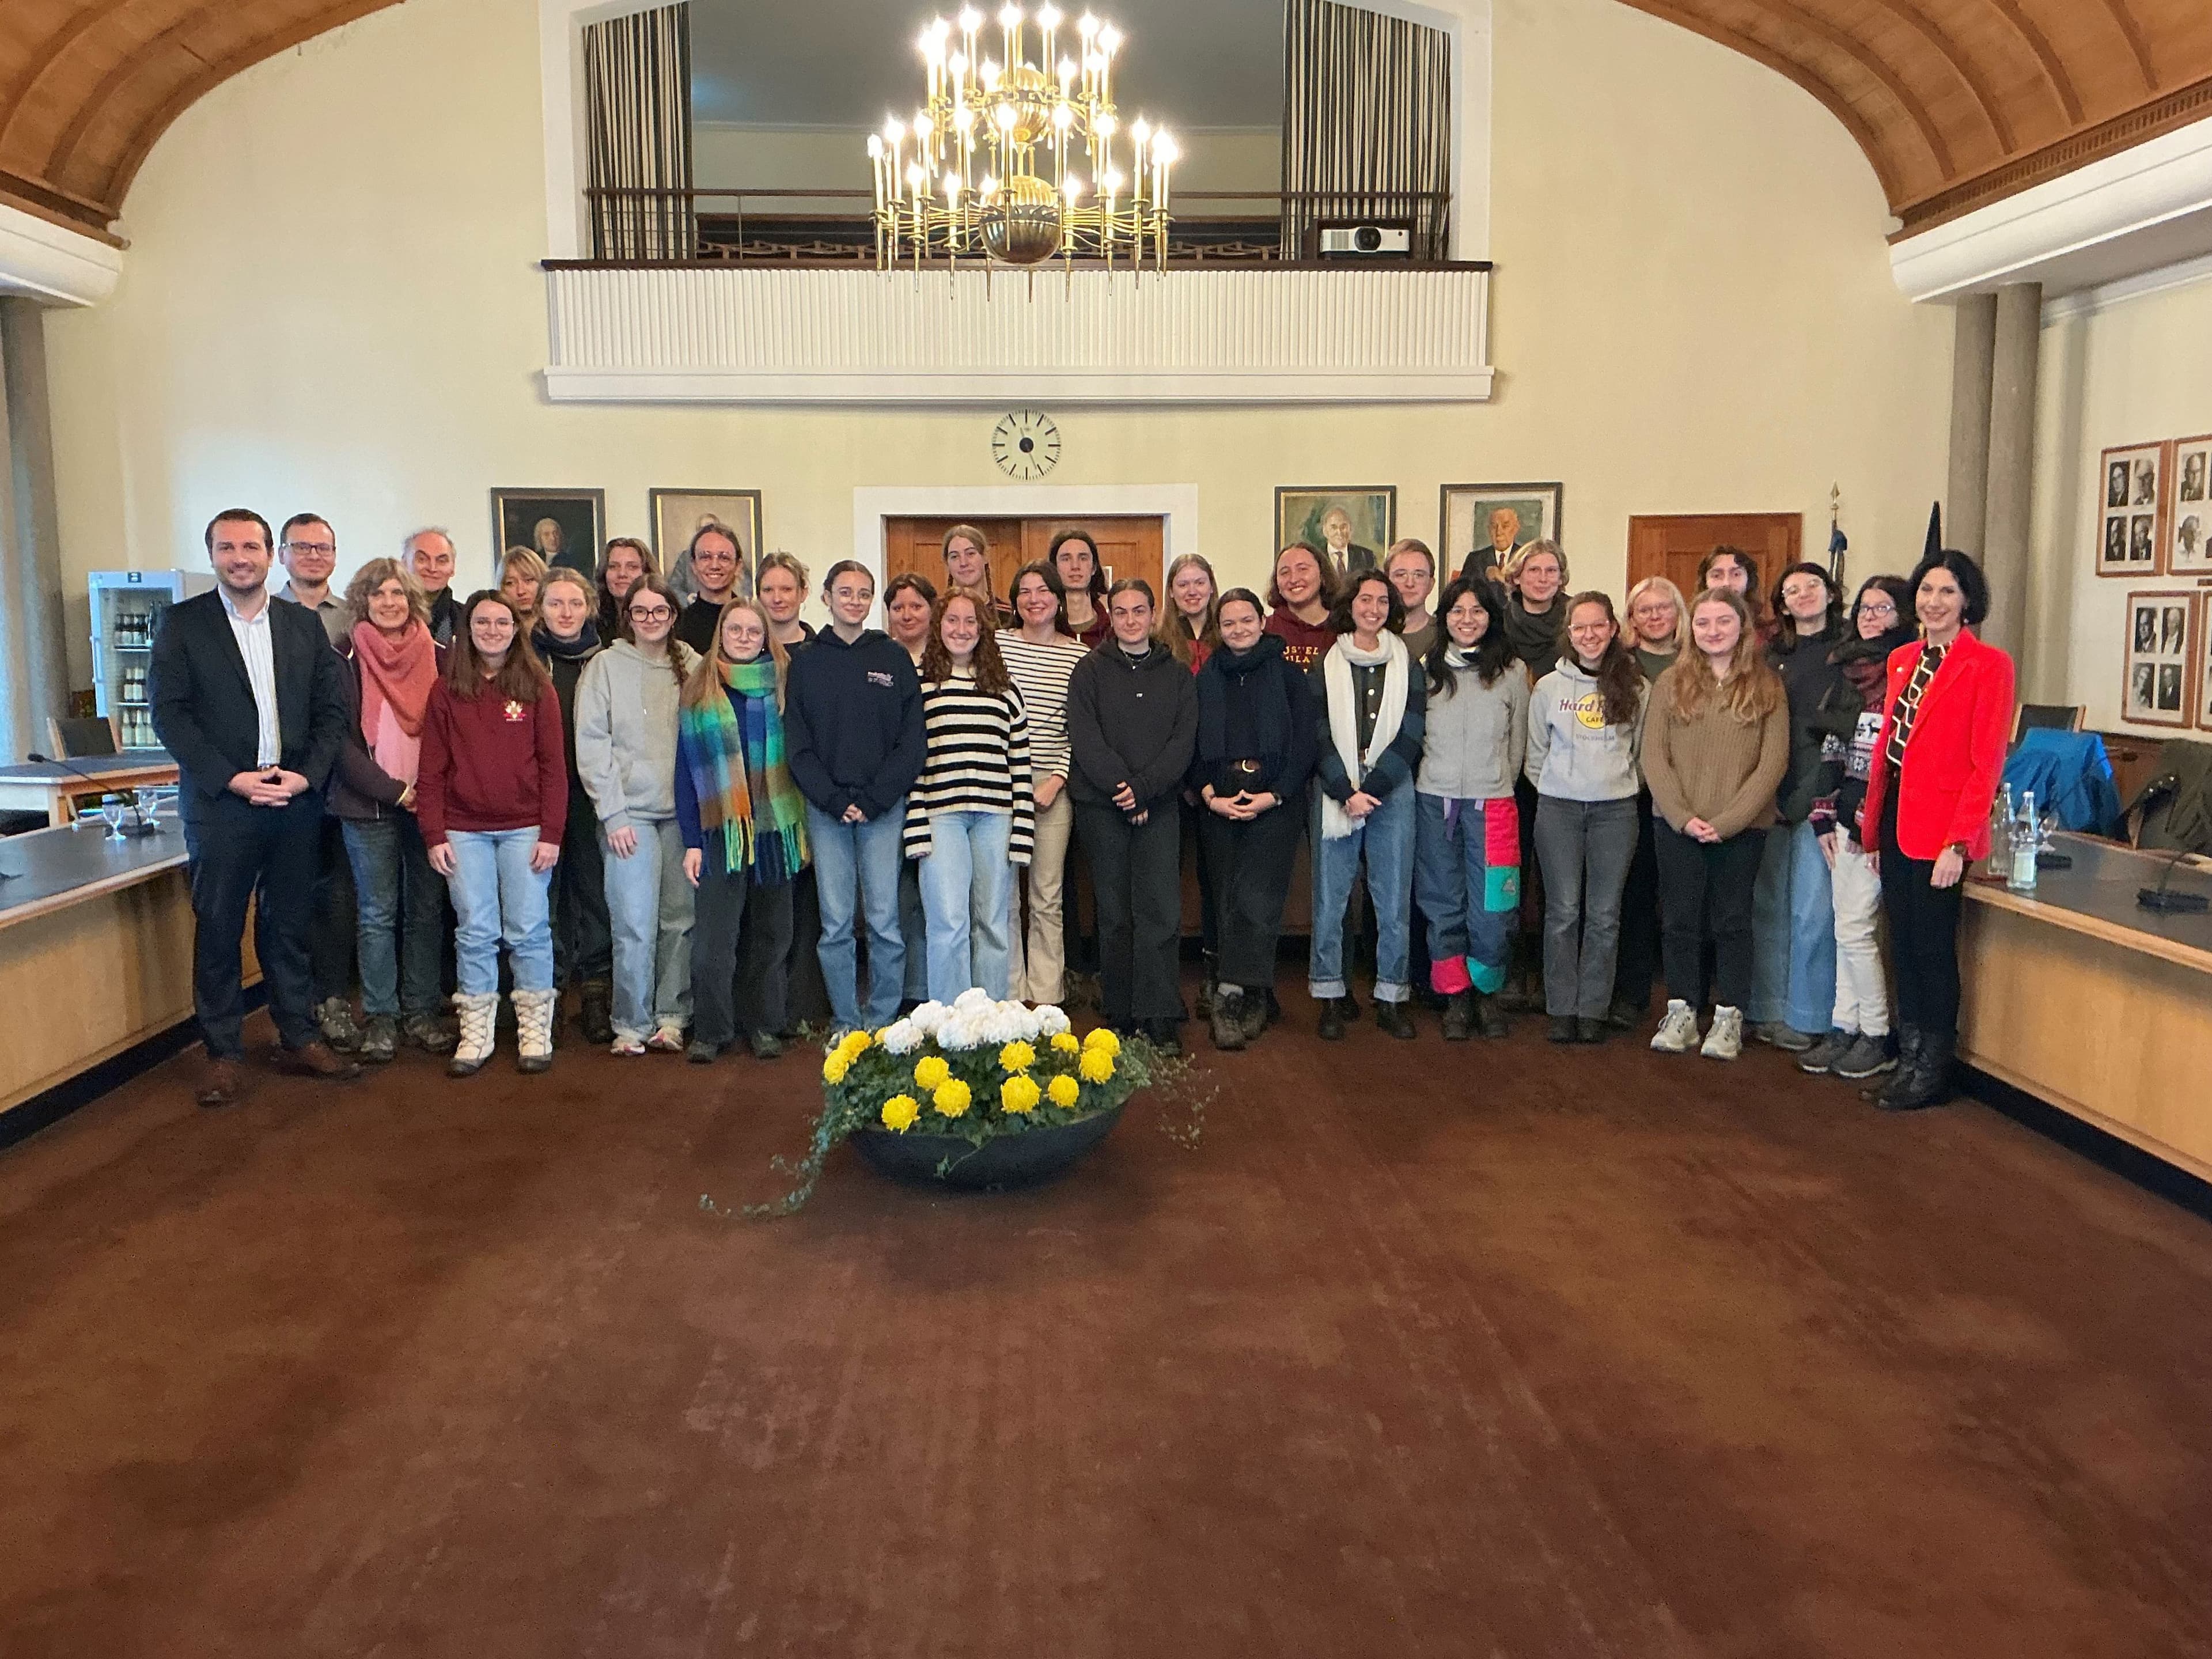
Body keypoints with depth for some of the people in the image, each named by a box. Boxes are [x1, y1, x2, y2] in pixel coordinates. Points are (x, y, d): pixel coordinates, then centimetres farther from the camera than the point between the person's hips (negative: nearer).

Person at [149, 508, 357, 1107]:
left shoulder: (305, 625, 9)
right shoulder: (182, 622, 1)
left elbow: (332, 710, 7)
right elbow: (168, 712, -5)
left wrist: (307, 775, -8)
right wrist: (231, 778, -13)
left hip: (296, 802, 3)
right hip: (220, 804, -2)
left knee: (289, 925, 11)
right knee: (218, 929, 3)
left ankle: (299, 1039, 20)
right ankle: (223, 1053, 13)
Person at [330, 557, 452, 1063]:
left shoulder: (437, 657, 7)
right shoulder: (345, 660, -1)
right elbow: (339, 737, -5)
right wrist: (393, 791, -12)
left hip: (428, 803, 2)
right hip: (369, 806, -2)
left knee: (427, 908, 5)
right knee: (378, 912, 2)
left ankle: (421, 1013, 14)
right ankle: (381, 1018, 10)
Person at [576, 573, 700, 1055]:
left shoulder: (692, 666, 9)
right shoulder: (606, 665, 2)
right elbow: (591, 743, -2)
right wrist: (613, 813, -8)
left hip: (684, 811, 3)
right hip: (631, 812, -2)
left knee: (681, 919, 3)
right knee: (635, 925, -5)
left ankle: (671, 1017, 15)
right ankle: (632, 1024, 7)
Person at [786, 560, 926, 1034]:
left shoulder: (894, 660, 6)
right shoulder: (806, 663, 8)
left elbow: (911, 742, 0)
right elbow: (798, 746, 2)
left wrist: (874, 799, -9)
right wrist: (835, 801, -9)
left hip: (884, 809, -1)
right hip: (826, 811, 1)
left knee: (884, 920, -2)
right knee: (836, 923, 3)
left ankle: (883, 1021, 9)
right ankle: (846, 1024, 12)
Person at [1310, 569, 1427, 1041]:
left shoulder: (1406, 665, 8)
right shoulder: (1327, 665, 5)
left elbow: (1409, 738, 0)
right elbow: (1320, 737, 0)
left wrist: (1371, 789, -10)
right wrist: (1346, 792, -11)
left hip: (1393, 793, 1)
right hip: (1335, 793, -1)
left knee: (1394, 901, 2)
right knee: (1330, 899, 1)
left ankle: (1391, 999, 11)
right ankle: (1331, 998, 10)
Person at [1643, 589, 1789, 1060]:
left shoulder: (1767, 687, 1)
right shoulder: (1671, 683, 4)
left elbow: (1773, 762, -5)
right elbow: (1654, 756, -1)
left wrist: (1727, 821, -13)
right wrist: (1683, 816, -12)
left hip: (1742, 827, -1)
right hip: (1677, 824, 1)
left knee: (1732, 921, 7)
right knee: (1680, 919, 8)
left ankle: (1728, 1018, 16)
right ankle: (1681, 1012, 18)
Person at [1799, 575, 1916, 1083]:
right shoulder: (1849, 670, 13)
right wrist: (1824, 817, 10)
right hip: (1846, 816, 7)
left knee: (1853, 928, -5)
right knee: (1847, 928, 10)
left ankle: (1878, 1037, 7)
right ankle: (1844, 1028, 16)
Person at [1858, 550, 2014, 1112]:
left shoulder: (1988, 665, -8)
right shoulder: (1903, 661, 13)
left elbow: (1986, 763, -12)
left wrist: (1958, 844, -17)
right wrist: (1873, 828, 11)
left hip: (1942, 830, -6)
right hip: (1896, 823, 7)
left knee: (1933, 949, 1)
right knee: (1902, 946, 11)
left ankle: (1933, 1073, 14)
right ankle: (1909, 1060, 22)